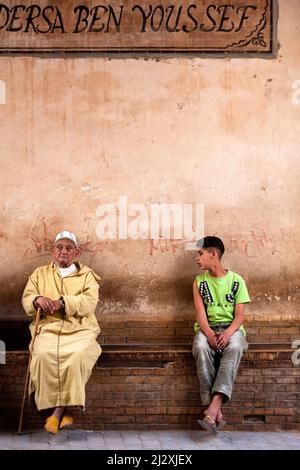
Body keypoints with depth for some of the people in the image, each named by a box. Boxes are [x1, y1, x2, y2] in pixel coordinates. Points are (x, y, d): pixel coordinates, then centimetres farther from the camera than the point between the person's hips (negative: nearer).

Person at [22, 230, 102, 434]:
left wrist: (62, 302, -20)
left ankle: (58, 411, -25)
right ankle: (63, 412, -23)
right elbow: (26, 299, 10)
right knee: (44, 356, -32)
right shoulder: (40, 273, 21)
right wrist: (38, 299, -14)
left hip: (80, 330, -1)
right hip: (48, 329, 1)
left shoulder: (87, 275, 14)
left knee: (78, 356, -34)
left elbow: (89, 302, -4)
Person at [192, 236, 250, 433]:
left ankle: (213, 407, -46)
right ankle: (216, 412, -38)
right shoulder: (199, 282, 9)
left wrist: (228, 333, -21)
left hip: (231, 327, -1)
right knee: (201, 348, -35)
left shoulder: (236, 280, 4)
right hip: (207, 328, 1)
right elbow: (200, 312, -2)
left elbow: (240, 315, -1)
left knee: (234, 348, -37)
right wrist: (209, 333, -22)